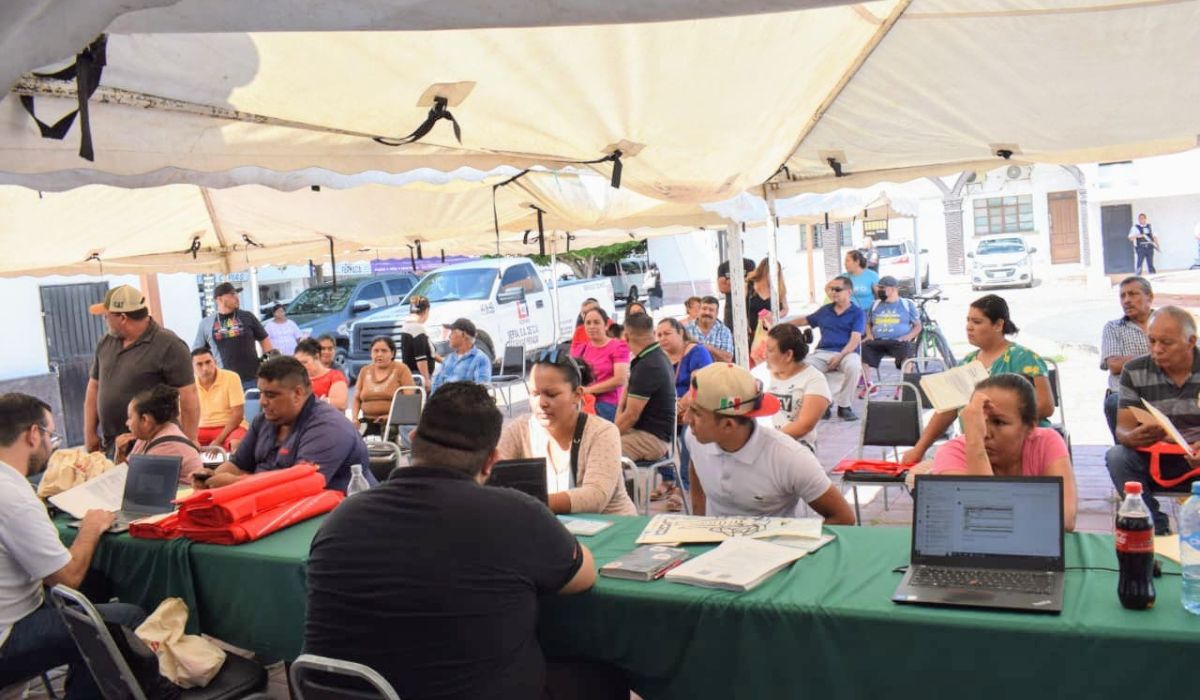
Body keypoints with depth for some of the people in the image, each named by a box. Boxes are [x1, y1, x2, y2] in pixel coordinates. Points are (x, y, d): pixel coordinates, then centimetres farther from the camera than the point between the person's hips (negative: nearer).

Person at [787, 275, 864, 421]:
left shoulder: (857, 313, 5)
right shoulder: (825, 310, 19)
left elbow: (855, 339, -7)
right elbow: (804, 320, 31)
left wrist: (840, 356, -22)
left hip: (846, 353, -3)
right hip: (822, 352, 3)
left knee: (854, 366, -38)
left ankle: (844, 406, -18)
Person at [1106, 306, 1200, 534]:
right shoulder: (1134, 372, 0)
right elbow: (1123, 428, -3)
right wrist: (1132, 437, -30)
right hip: (1153, 461, 1)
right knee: (1116, 456, -29)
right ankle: (1157, 528, -23)